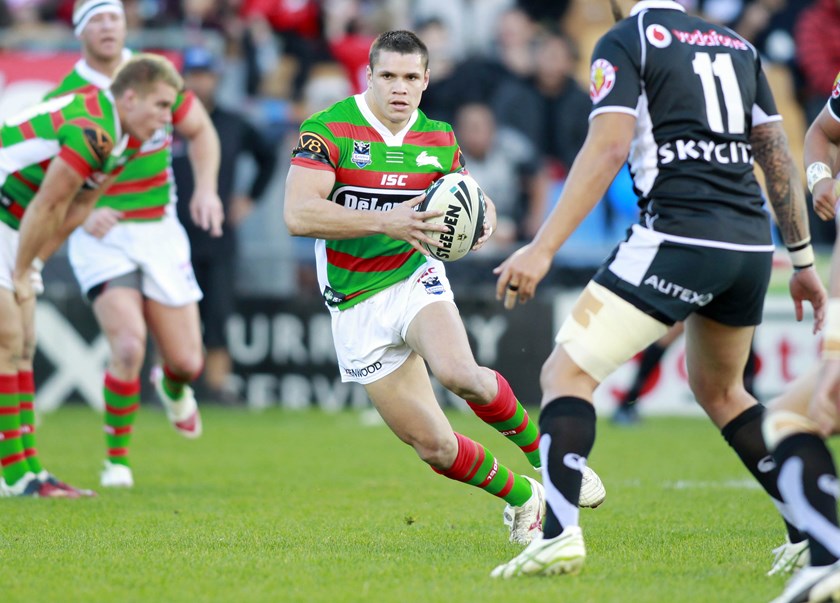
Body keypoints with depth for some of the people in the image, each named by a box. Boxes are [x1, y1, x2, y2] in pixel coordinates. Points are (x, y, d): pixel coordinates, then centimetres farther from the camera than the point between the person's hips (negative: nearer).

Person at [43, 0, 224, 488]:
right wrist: (82, 216, -24)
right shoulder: (63, 99, -9)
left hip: (159, 233, 3)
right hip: (100, 239, -3)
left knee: (187, 361, 2)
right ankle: (116, 459, -4)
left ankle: (173, 388, 42)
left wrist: (207, 188, -2)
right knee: (129, 347, -23)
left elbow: (201, 131, 15)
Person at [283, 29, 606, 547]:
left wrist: (484, 217, -8)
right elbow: (297, 214, -24)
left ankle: (540, 449, -7)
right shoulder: (329, 129, -13)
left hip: (415, 279, 1)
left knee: (460, 374, -32)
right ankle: (523, 497, 20)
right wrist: (386, 221, -33)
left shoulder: (439, 139, 2)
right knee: (434, 446, -4)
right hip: (356, 306, -1)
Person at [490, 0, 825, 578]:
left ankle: (559, 535, -19)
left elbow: (609, 147, -12)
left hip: (678, 238, -7)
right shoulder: (739, 46, 19)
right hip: (752, 245, 7)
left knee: (567, 373, -2)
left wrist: (541, 249, -15)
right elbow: (779, 156, 18)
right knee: (720, 390, 28)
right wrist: (803, 261, 24)